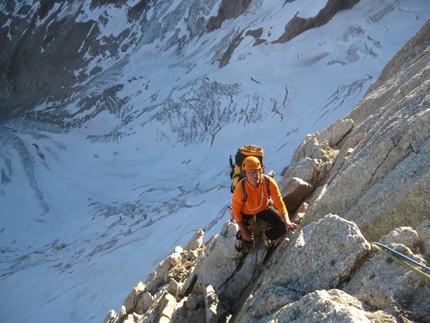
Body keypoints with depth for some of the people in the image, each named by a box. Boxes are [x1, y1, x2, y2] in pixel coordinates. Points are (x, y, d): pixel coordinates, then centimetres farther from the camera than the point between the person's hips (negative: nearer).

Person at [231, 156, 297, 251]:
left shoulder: (269, 182, -30)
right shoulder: (241, 188, -35)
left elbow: (279, 201, -26)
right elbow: (236, 210, -22)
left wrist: (287, 221, -40)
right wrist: (243, 231, -17)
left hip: (264, 208, 2)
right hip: (246, 212, -2)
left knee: (283, 227, -12)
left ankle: (266, 235, 21)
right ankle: (240, 236, 29)